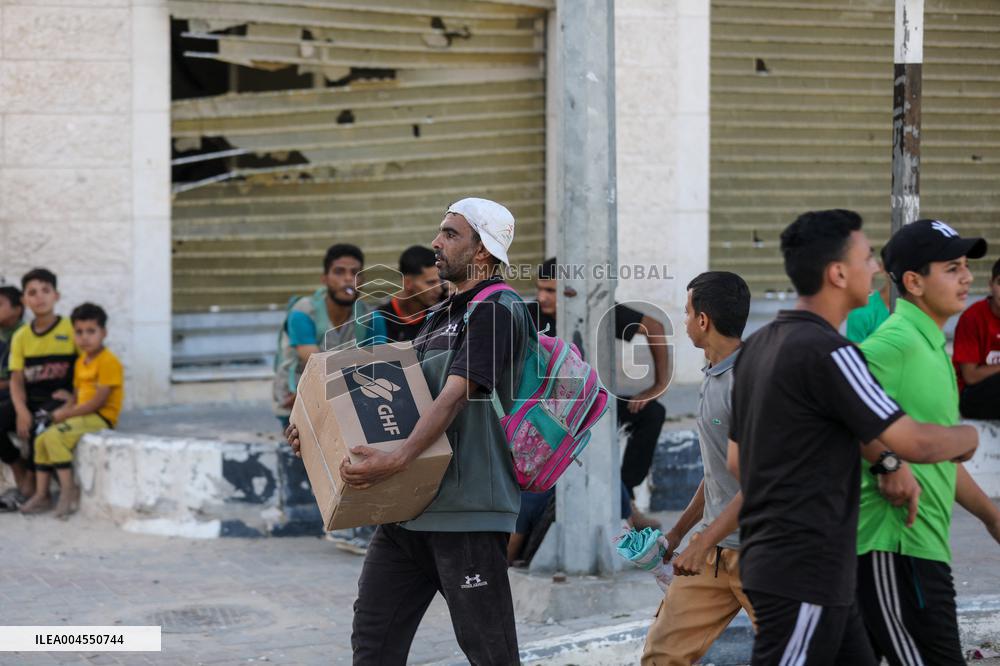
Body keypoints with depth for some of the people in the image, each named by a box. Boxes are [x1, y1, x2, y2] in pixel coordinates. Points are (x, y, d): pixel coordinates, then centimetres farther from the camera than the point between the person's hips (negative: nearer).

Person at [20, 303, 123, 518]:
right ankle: (41, 496, -1)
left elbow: (99, 401, -19)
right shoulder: (81, 362, 16)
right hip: (81, 416, 9)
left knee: (54, 436, -26)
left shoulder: (108, 362, -14)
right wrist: (63, 411, -3)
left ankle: (69, 490, -18)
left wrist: (66, 414, -15)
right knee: (41, 440, -3)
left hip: (101, 418, -9)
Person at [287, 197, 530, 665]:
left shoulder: (498, 311, -10)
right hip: (410, 505, 9)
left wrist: (396, 461, -32)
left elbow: (455, 397, -21)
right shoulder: (438, 318, 20)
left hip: (469, 509, -9)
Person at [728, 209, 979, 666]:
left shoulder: (757, 346, 11)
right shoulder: (827, 352, -17)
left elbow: (736, 461, 18)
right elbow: (915, 443, -19)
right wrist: (968, 437, 2)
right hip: (804, 575, -10)